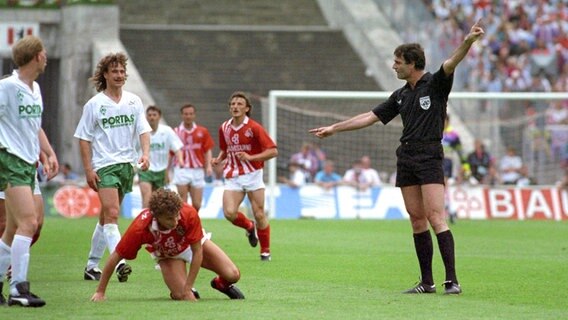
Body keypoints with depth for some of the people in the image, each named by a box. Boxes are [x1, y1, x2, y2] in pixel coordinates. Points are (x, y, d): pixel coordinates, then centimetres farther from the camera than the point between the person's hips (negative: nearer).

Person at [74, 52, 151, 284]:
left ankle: (92, 265, 20)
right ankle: (119, 262, -29)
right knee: (111, 214, -18)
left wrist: (145, 154, -10)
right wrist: (88, 169, -7)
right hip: (104, 165, -4)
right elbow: (84, 138, 0)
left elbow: (143, 130, 9)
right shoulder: (94, 104, -2)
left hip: (127, 164, 4)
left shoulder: (134, 101, 8)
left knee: (106, 217, 11)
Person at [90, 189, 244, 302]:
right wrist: (100, 292, -23)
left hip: (192, 243, 1)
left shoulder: (189, 213, -39)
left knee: (232, 275, -12)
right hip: (167, 255, -1)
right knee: (187, 299, -22)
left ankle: (221, 283, 25)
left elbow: (197, 252, -27)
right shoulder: (140, 228, -39)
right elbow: (115, 257, -27)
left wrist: (187, 289, -26)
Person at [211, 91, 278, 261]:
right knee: (229, 213, -14)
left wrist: (250, 157, -22)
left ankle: (265, 251, 15)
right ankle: (249, 227, 19)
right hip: (232, 177, 3)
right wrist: (218, 159, 2)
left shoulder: (254, 128, -9)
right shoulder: (224, 128, 7)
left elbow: (273, 151, -12)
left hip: (252, 175, -3)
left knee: (259, 215, -3)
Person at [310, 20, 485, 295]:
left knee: (436, 218, -14)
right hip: (406, 157, 7)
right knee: (417, 220, 4)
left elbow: (451, 63, -21)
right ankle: (427, 282, 6)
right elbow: (370, 117, 23)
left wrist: (468, 42, -40)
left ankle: (452, 281, -17)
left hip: (429, 157, -7)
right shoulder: (401, 95, 16)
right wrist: (334, 128, 24)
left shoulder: (435, 84, -2)